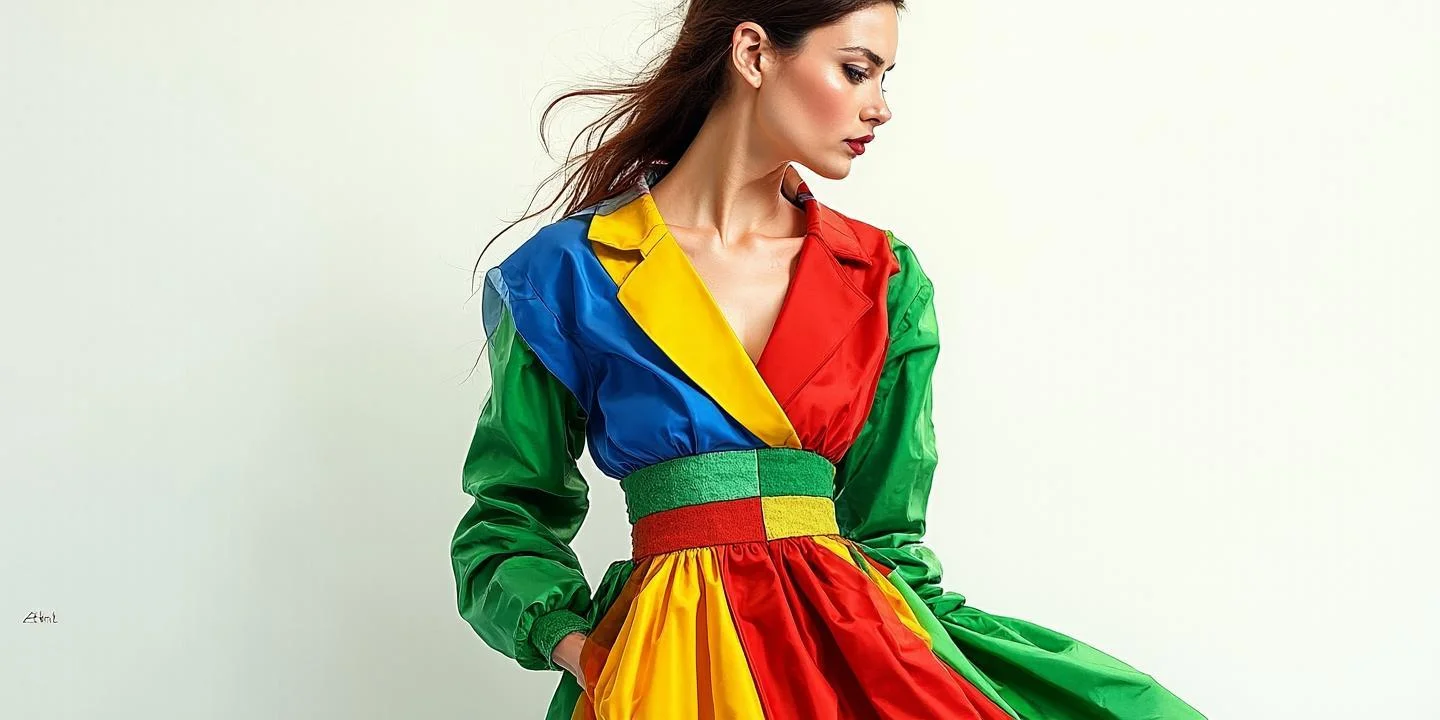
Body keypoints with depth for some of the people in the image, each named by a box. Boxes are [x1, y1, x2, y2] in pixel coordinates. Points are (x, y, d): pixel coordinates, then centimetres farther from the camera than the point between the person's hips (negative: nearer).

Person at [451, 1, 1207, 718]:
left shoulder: (882, 277, 12)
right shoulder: (571, 271, 2)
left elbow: (885, 525, 13)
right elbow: (511, 518, 7)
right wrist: (574, 648, -10)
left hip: (856, 644, 4)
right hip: (663, 655, -3)